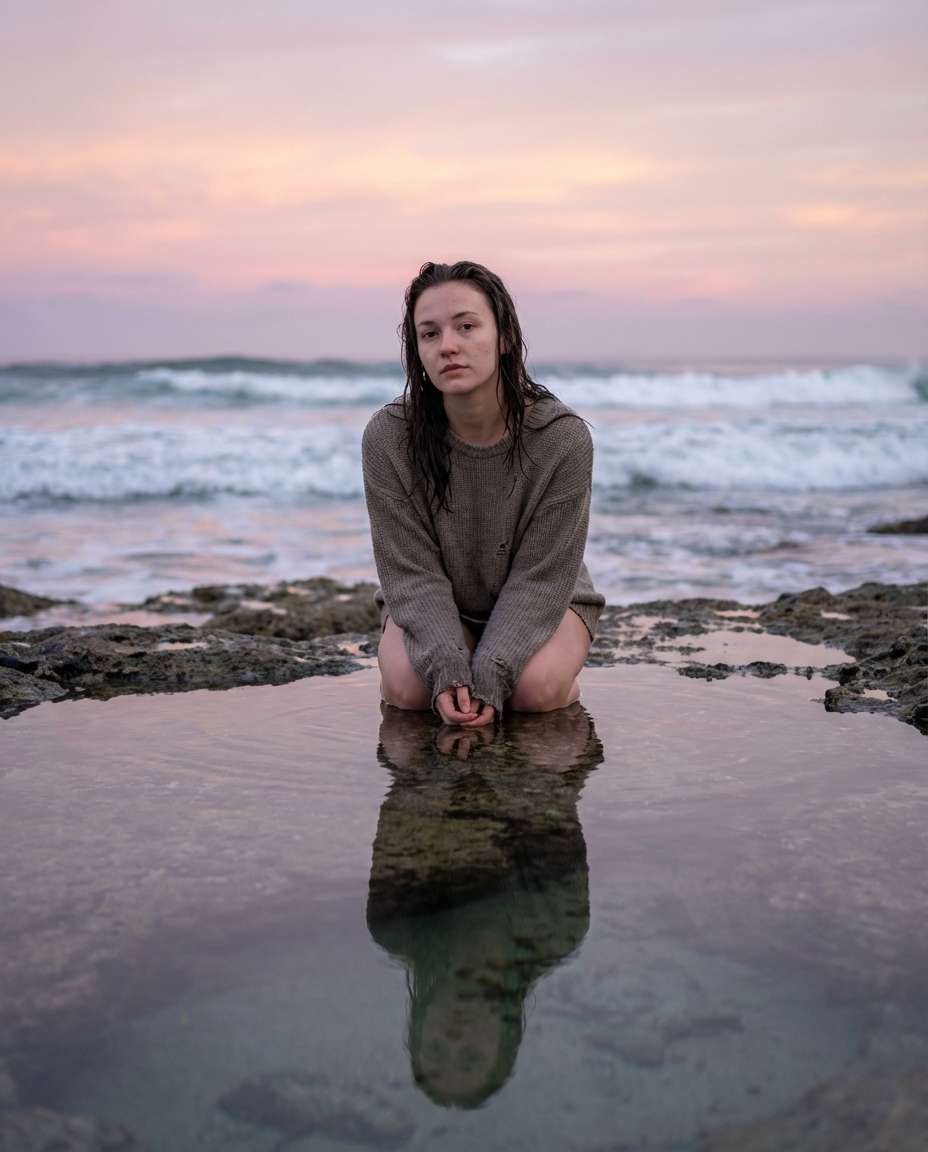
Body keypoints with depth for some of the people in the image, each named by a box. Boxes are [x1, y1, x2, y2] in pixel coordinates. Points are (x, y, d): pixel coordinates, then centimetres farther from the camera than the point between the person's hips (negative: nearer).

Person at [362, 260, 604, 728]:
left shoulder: (563, 437, -24)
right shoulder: (387, 437, -22)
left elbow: (540, 576, -21)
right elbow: (412, 572, -18)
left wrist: (489, 676, -31)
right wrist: (448, 667, -32)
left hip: (538, 602, -1)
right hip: (432, 605, 1)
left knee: (538, 687, -29)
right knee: (408, 685, -27)